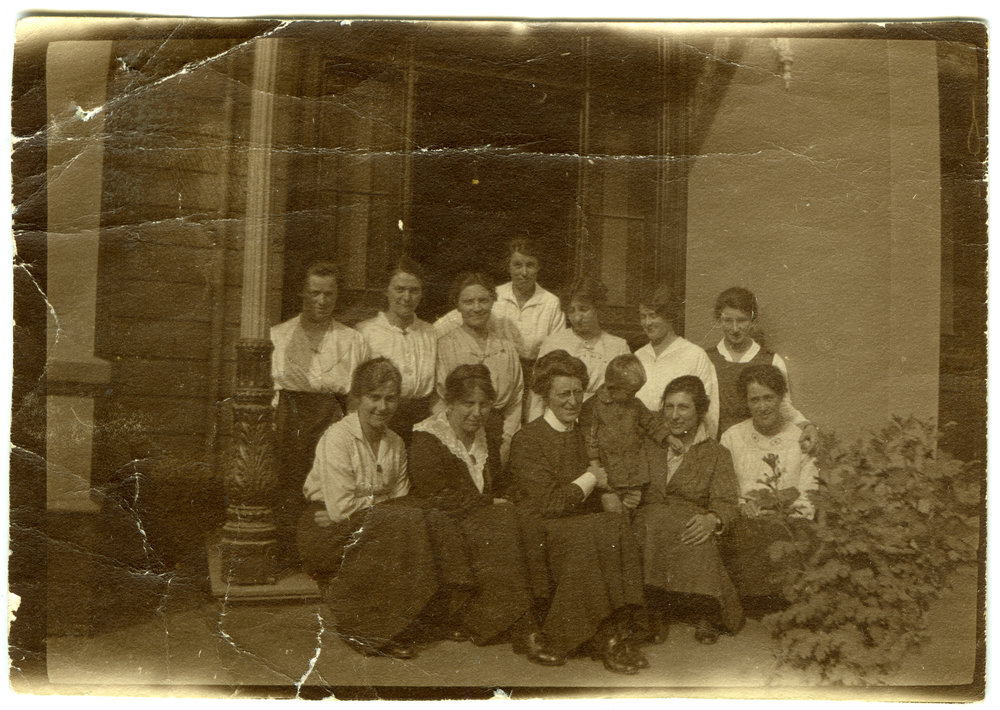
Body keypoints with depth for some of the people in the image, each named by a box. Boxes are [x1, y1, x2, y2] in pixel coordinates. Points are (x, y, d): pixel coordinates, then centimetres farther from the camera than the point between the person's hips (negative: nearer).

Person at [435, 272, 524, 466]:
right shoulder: (444, 345, -1)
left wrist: (507, 440, 2)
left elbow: (515, 401, 14)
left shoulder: (507, 348, 13)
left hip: (497, 435, 3)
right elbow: (439, 401, -5)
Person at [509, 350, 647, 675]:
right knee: (595, 536, -32)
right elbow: (549, 502, -16)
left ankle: (616, 635, -23)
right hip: (537, 531, -6)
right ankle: (602, 639, -21)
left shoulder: (577, 435, 17)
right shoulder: (527, 440, -7)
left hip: (578, 523, 6)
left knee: (615, 527, -25)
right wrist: (590, 480, -4)